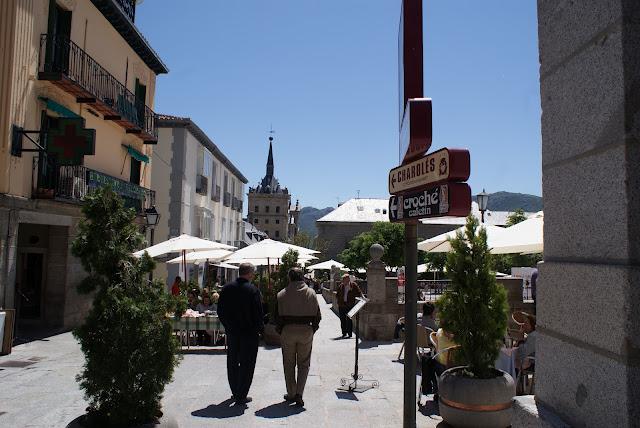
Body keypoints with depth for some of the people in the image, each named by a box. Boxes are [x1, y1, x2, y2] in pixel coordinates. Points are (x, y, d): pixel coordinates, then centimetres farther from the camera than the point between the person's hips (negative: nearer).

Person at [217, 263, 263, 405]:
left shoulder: (226, 289, 0)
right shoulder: (253, 290, -16)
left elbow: (220, 311, 5)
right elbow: (258, 313, -15)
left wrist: (228, 326, 16)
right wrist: (259, 329, 0)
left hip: (232, 333, 5)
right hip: (249, 333, -5)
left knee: (232, 363, 17)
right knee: (246, 364, 6)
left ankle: (235, 393, 28)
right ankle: (241, 396, 9)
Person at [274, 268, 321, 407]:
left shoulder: (282, 294, -3)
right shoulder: (311, 293, 0)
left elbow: (277, 316, -2)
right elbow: (317, 315, 2)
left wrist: (281, 332, 10)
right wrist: (313, 330, 12)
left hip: (288, 331, 0)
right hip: (306, 331, 0)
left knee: (289, 364, 14)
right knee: (304, 364, 11)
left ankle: (291, 394, 21)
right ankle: (299, 393, -1)